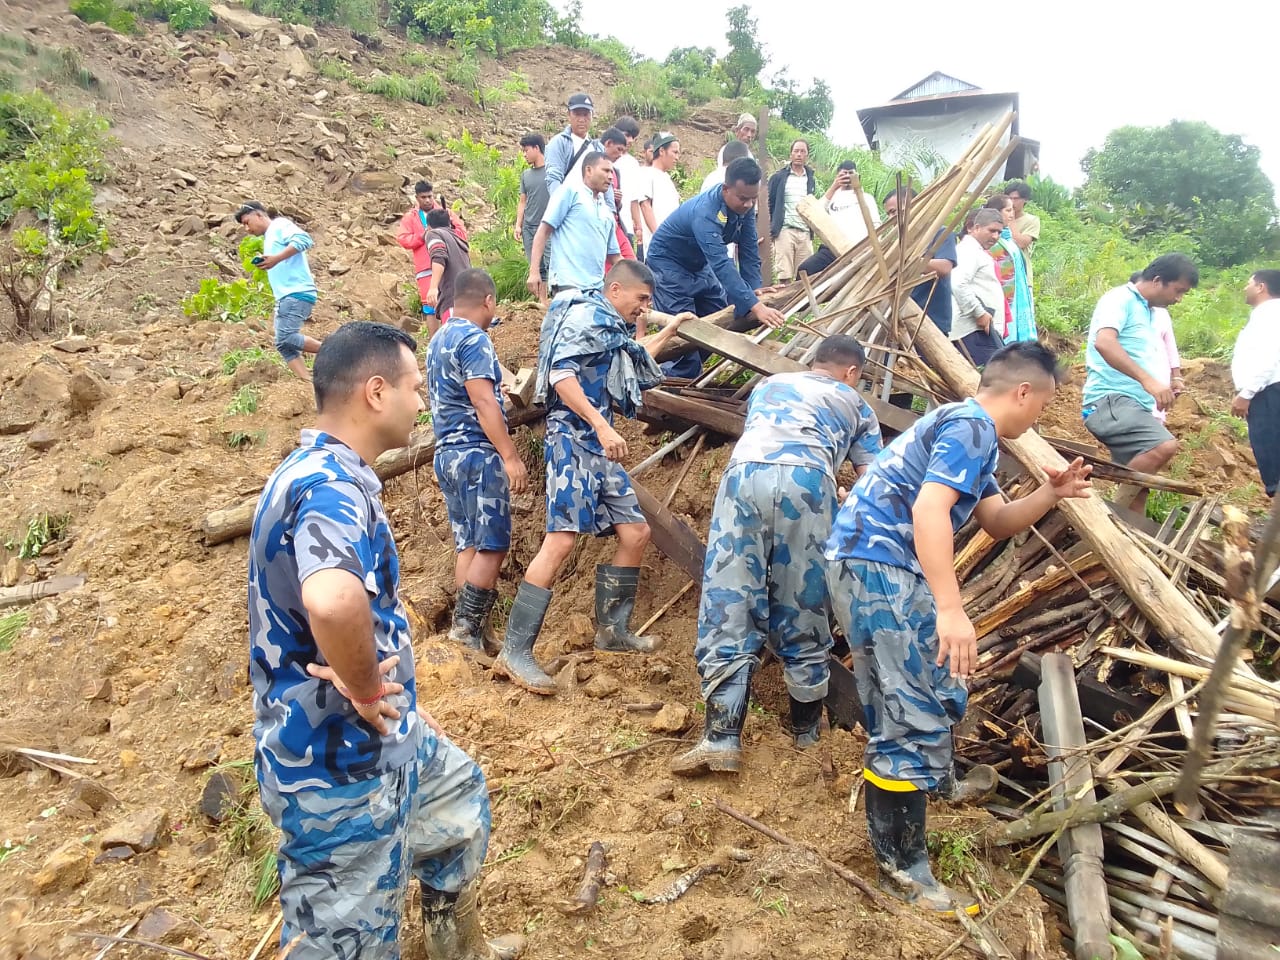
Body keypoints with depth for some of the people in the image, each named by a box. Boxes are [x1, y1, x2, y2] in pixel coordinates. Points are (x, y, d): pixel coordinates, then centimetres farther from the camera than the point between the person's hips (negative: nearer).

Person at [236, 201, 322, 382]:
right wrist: (277, 312, 27)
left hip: (297, 293, -10)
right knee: (284, 345, 0)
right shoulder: (269, 239, 31)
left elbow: (304, 239, -17)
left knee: (285, 338, -22)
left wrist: (276, 258, -23)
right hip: (286, 297, 10)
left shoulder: (280, 225, 4)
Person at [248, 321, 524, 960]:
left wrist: (396, 702, 18)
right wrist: (367, 688, -29)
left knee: (458, 794, 31)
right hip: (339, 764, -11)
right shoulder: (331, 487, -27)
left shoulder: (323, 474, 7)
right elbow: (334, 602, -49)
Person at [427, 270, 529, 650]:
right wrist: (511, 456, -20)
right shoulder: (474, 338, -11)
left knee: (468, 546, 10)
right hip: (477, 453, -9)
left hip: (447, 452, 9)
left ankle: (466, 631, 11)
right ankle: (467, 631, -8)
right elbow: (483, 401, -19)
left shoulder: (438, 340, 18)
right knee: (492, 546, -7)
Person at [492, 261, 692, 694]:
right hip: (573, 440, -10)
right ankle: (514, 653, -17)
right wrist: (602, 425, -23)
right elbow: (561, 374, -18)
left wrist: (671, 328, 48)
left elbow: (636, 358, 46)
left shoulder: (614, 330, 22)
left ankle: (612, 629, 21)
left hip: (600, 447, 10)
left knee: (635, 533, 8)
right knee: (561, 538, -18)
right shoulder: (586, 315, -5)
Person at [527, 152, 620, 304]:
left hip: (597, 288, 7)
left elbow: (613, 254, 28)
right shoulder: (571, 191, 3)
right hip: (568, 284, -7)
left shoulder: (607, 212, 22)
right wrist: (534, 271, -13)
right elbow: (544, 230, -3)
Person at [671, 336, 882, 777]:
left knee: (729, 605, -1)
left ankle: (722, 738, -6)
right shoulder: (855, 404, 30)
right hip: (806, 481, -1)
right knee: (801, 609, 10)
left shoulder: (769, 384, 38)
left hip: (744, 473, 1)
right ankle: (807, 729, 24)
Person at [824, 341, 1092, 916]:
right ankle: (901, 870, -1)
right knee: (911, 712, -9)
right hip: (877, 563, -11)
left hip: (875, 564, 11)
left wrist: (1051, 495, 5)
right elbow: (929, 509, -26)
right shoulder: (972, 426, -11)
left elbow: (998, 523, 23)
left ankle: (937, 781, 51)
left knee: (937, 683, 29)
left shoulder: (967, 427, 22)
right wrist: (950, 609, -31)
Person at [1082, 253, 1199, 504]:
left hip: (1133, 404, 10)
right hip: (1111, 400, -10)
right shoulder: (1120, 298, -6)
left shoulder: (1146, 311, 22)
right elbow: (1104, 342, -25)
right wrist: (1147, 380, -30)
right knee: (1164, 446, -30)